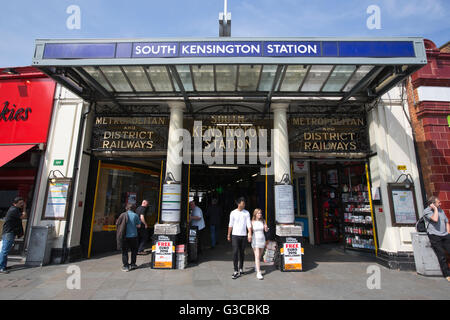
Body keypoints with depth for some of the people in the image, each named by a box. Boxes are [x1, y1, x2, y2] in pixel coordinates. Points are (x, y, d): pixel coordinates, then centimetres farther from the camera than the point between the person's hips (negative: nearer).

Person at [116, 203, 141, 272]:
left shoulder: (123, 215, -4)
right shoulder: (135, 215, -4)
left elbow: (117, 223, -1)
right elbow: (138, 225, -1)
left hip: (124, 236, 0)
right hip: (133, 236, 0)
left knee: (124, 251, 8)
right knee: (134, 250, 16)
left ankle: (126, 266, 8)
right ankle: (132, 264, 22)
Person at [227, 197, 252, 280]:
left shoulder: (246, 213, 3)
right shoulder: (233, 213, 0)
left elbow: (249, 224, 0)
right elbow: (230, 225, 5)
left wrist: (250, 234, -10)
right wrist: (228, 235, 8)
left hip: (243, 235, 2)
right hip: (235, 235, -2)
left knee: (242, 252, 11)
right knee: (235, 252, -8)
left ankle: (241, 268, 28)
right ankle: (236, 271, -2)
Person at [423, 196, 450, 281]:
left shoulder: (441, 210, 17)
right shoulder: (427, 211, -5)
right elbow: (435, 219, -22)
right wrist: (435, 208, -11)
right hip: (434, 236, -6)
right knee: (442, 255, -7)